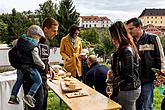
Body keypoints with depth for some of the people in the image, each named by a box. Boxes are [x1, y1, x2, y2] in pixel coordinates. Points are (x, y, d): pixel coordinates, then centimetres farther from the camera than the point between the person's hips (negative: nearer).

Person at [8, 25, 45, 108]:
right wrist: (42, 65, -2)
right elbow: (36, 59, -19)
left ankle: (13, 97, 29)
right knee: (38, 81, 4)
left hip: (20, 66, 7)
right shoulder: (34, 46, -18)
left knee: (19, 81, 24)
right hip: (30, 67, -7)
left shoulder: (20, 40, 2)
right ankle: (29, 96, -7)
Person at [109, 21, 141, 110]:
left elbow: (128, 75, -23)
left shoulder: (126, 51, -22)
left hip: (128, 91, -9)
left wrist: (112, 81, -13)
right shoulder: (129, 48, 8)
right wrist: (113, 72, 6)